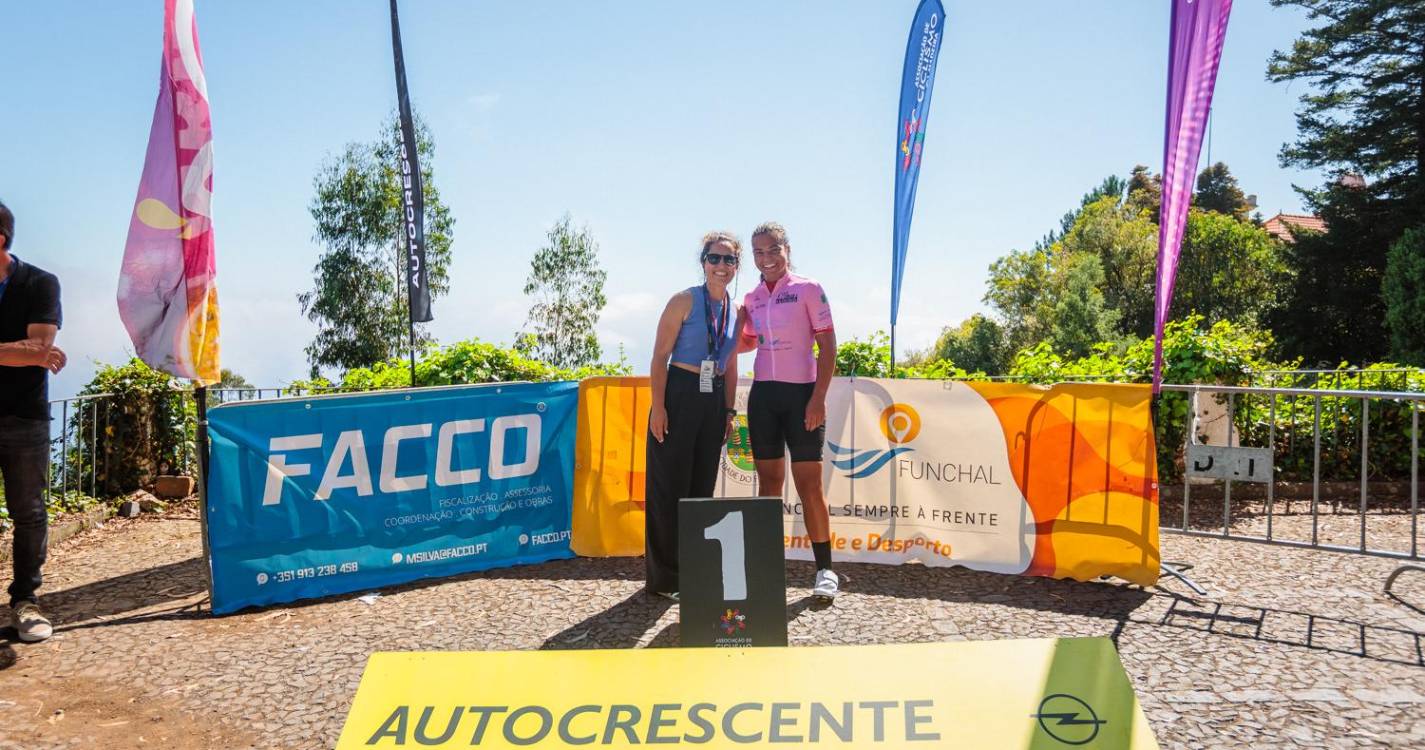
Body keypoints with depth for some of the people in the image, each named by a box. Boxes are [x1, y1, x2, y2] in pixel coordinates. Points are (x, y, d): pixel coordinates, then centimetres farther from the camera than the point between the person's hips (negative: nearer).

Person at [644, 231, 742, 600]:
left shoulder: (735, 310, 11)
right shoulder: (684, 301, -6)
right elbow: (660, 356, -9)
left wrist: (729, 411, 12)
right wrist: (658, 406, -15)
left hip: (714, 401, 6)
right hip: (679, 394, -6)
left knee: (702, 486, 11)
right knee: (670, 486, -1)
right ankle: (664, 576, 8)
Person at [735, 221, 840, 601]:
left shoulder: (808, 290, -4)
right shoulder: (752, 298, 10)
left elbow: (828, 347, -6)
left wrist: (818, 398, -14)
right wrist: (734, 320, 5)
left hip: (801, 393, -5)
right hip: (763, 395, 5)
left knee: (809, 484, -4)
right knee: (769, 483, 7)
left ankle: (825, 570, 4)